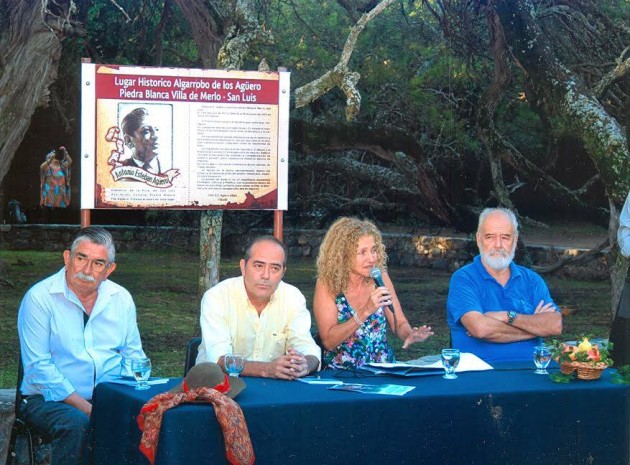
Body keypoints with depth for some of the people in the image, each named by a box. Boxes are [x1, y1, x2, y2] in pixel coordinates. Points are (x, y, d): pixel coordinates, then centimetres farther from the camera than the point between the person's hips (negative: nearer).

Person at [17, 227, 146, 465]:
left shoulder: (121, 299, 10)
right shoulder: (39, 298, -6)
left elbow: (133, 355, 14)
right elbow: (38, 366, -11)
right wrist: (87, 408, -20)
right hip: (50, 398, -3)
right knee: (76, 424, -35)